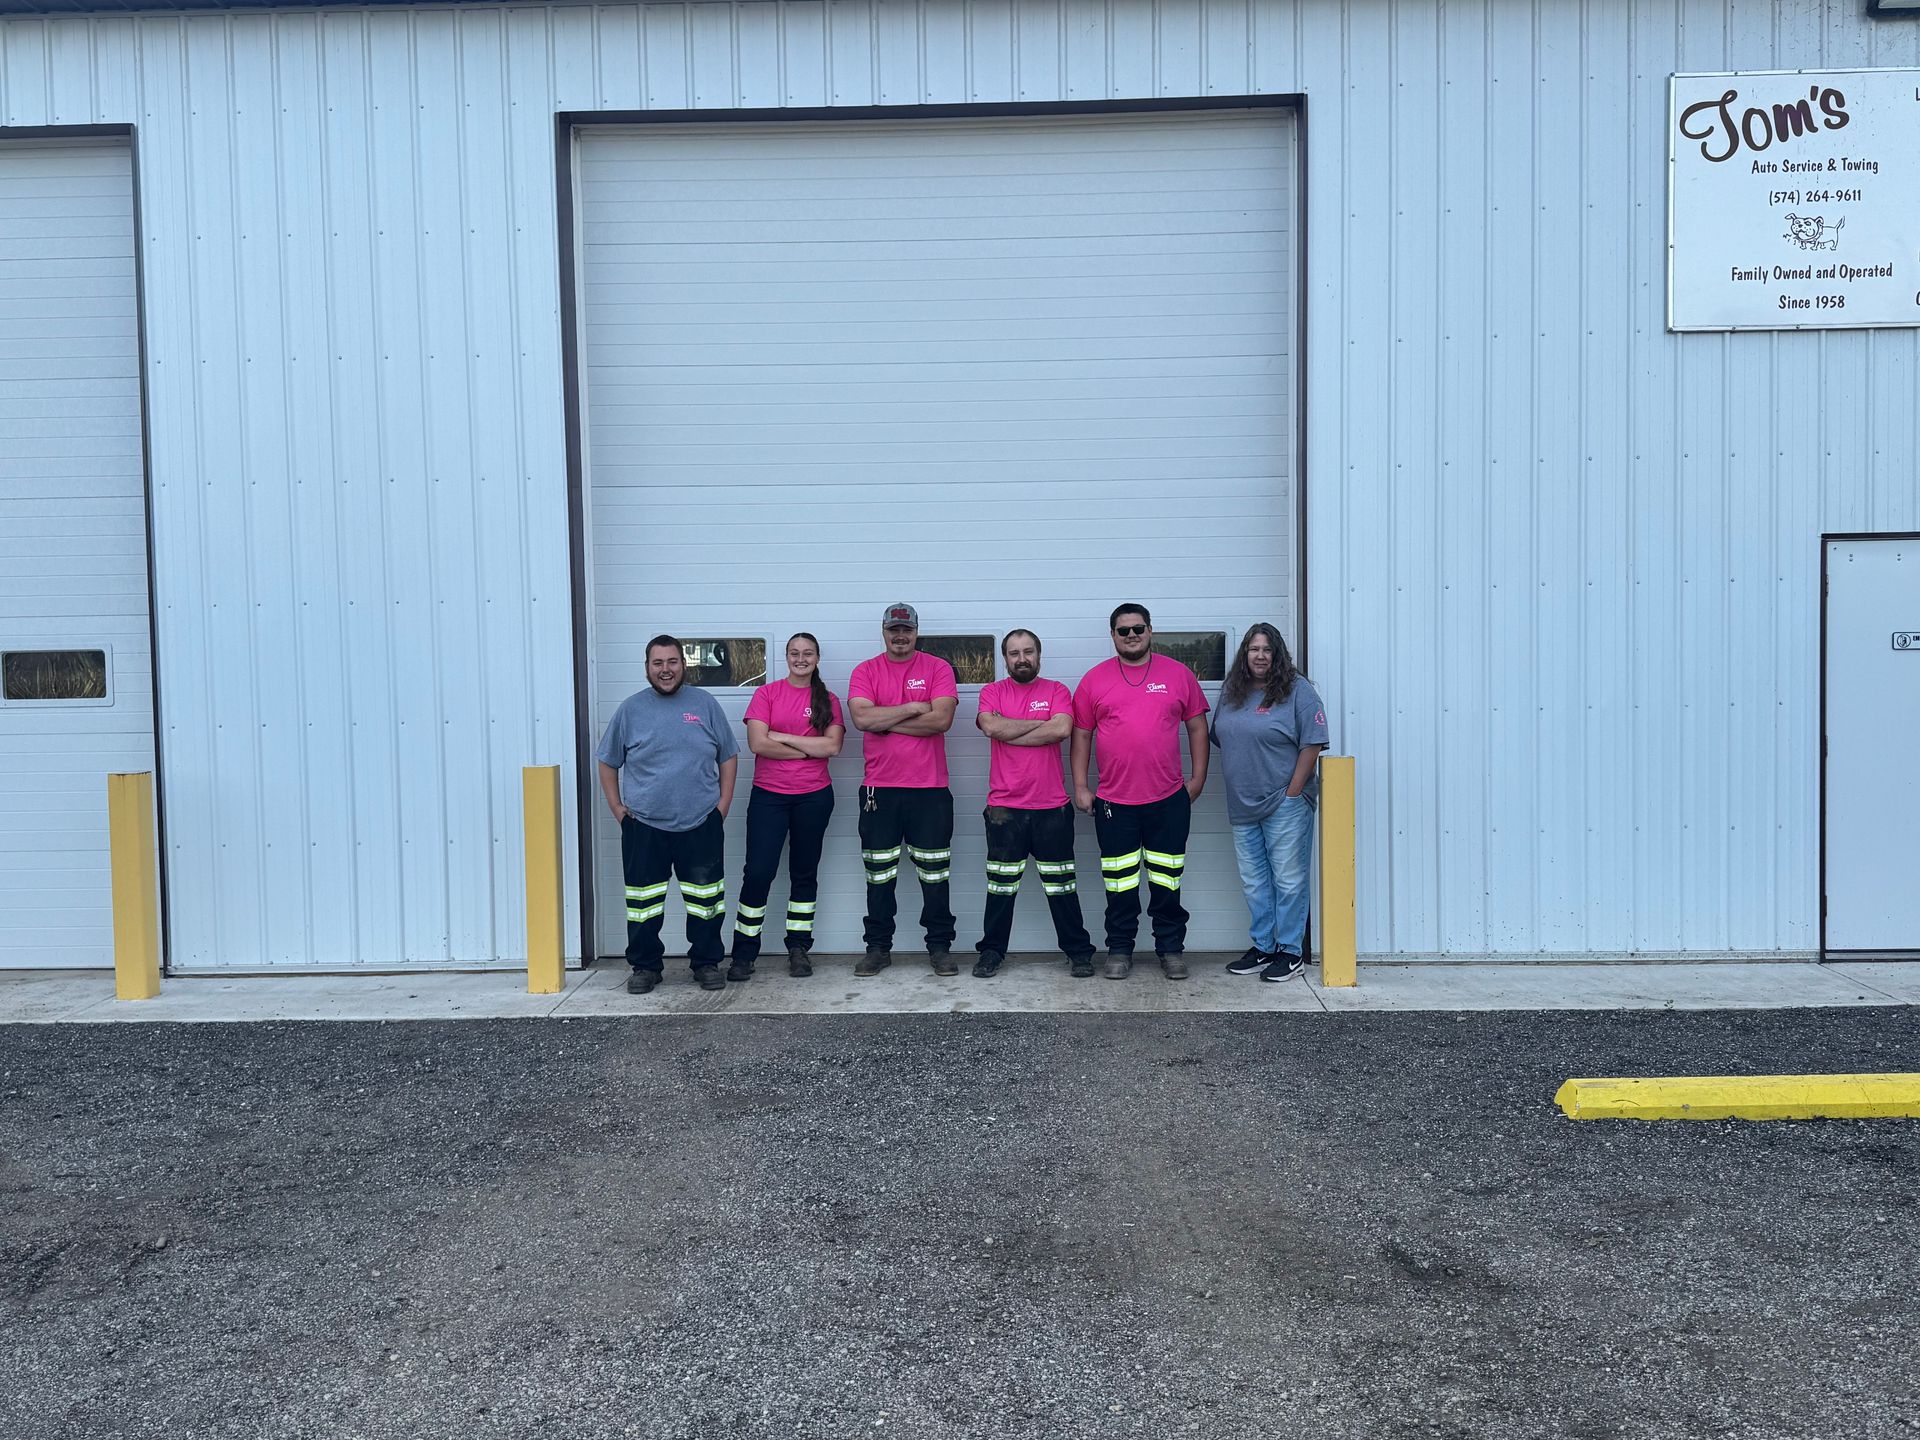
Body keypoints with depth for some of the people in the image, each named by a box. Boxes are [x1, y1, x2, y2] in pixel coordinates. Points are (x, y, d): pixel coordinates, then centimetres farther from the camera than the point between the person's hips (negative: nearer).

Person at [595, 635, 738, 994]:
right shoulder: (631, 709, 3)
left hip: (701, 823, 0)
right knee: (644, 900, 5)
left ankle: (707, 963, 19)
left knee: (706, 897, 6)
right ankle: (645, 966, 18)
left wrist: (723, 804, 1)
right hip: (644, 826, 0)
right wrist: (617, 808, 2)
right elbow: (608, 763, 10)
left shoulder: (705, 704, 3)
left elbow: (729, 756, 9)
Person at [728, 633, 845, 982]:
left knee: (804, 873, 10)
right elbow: (758, 743, -11)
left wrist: (783, 737, -12)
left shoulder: (828, 700, 6)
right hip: (768, 796, -2)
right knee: (758, 872, -5)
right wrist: (810, 748, -8)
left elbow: (833, 746, -9)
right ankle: (743, 953, 3)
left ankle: (799, 948, 20)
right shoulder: (766, 693, 1)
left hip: (814, 797, 2)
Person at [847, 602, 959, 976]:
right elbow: (862, 718, -11)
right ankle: (878, 948, 17)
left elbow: (942, 719, -13)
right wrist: (913, 708, -10)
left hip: (930, 790, -1)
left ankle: (939, 947, 14)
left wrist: (886, 721, -10)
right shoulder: (865, 671, 5)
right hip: (880, 790, 1)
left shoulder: (938, 668, 2)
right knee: (879, 875, 7)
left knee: (934, 872, 4)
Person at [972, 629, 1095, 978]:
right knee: (1001, 885, 6)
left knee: (1061, 884, 7)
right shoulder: (992, 692, 6)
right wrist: (1040, 723, -8)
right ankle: (992, 952, 17)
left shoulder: (1056, 691, 4)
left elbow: (1062, 729, -14)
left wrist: (1008, 734, -10)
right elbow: (992, 726, -14)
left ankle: (1078, 950, 16)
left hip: (1052, 807, 0)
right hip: (1004, 808, 0)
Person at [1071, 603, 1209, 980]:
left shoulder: (1178, 674, 4)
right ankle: (1119, 949, 19)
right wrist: (1080, 786, 1)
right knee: (1120, 882, 7)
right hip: (1113, 802, 0)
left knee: (1166, 880, 7)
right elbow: (1081, 734, 6)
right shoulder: (1095, 679, 4)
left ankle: (1171, 948, 19)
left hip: (1169, 800, 0)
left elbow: (1196, 726, 8)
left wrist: (1198, 778, 4)